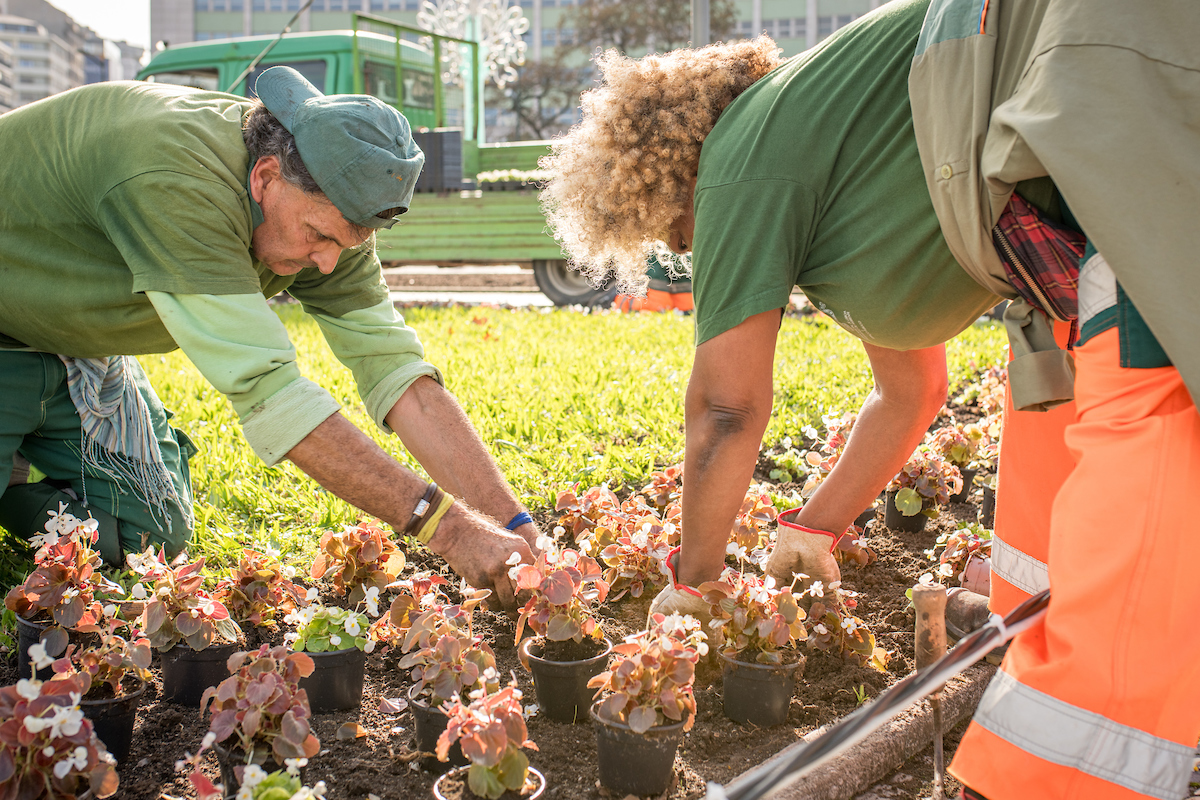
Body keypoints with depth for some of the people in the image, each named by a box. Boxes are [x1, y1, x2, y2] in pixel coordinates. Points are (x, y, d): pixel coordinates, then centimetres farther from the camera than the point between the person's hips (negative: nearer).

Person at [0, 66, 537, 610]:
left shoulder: (326, 202, -17)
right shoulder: (170, 176, -40)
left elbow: (397, 371, -19)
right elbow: (266, 390, -45)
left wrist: (513, 525, -27)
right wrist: (444, 524, -45)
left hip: (67, 341, 7)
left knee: (153, 534, 3)